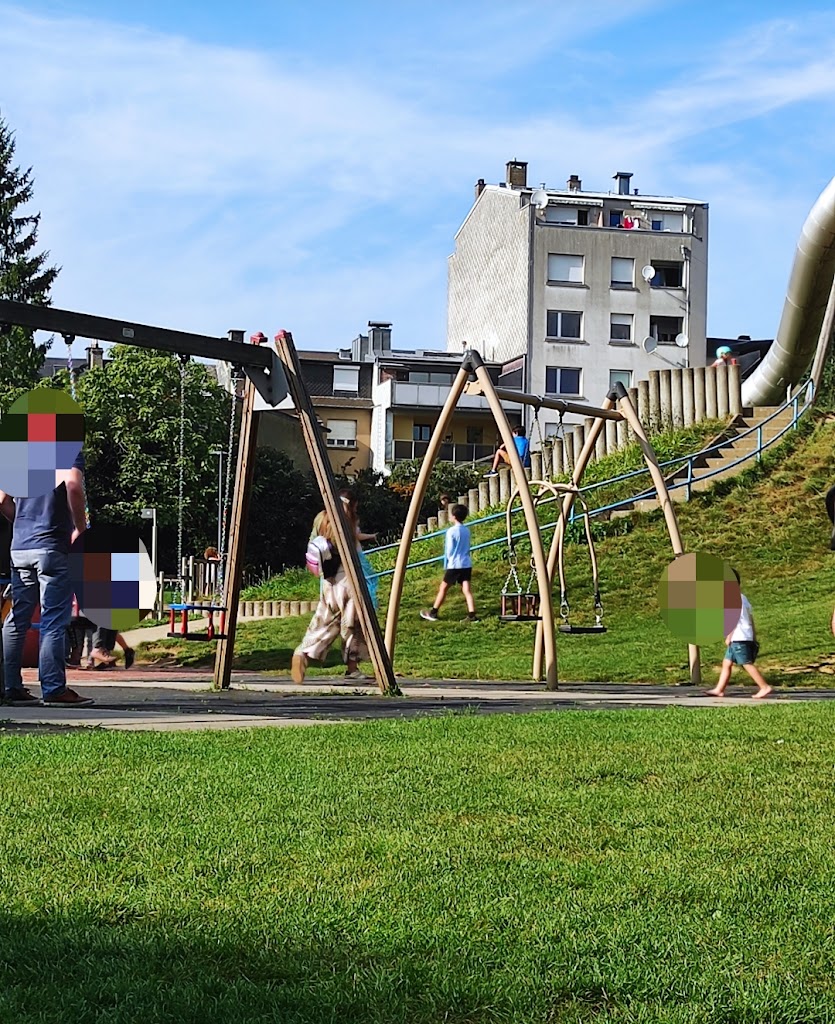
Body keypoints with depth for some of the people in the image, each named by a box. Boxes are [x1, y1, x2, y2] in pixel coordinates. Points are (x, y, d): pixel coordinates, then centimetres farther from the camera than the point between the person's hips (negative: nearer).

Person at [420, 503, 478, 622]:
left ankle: (433, 613, 16)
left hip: (454, 565, -5)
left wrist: (446, 564, 6)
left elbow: (449, 550, -9)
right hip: (467, 564, 5)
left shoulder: (451, 531, -12)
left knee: (443, 588, 7)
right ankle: (472, 615, -11)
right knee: (467, 590, 0)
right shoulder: (467, 530, 8)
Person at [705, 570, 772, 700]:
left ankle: (764, 687, -2)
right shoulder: (742, 598, 16)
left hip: (738, 638, -10)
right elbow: (751, 618, 17)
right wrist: (753, 636, 19)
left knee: (747, 664, -5)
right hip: (746, 637, 10)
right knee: (726, 663, 11)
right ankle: (719, 689, 13)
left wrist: (728, 636, -14)